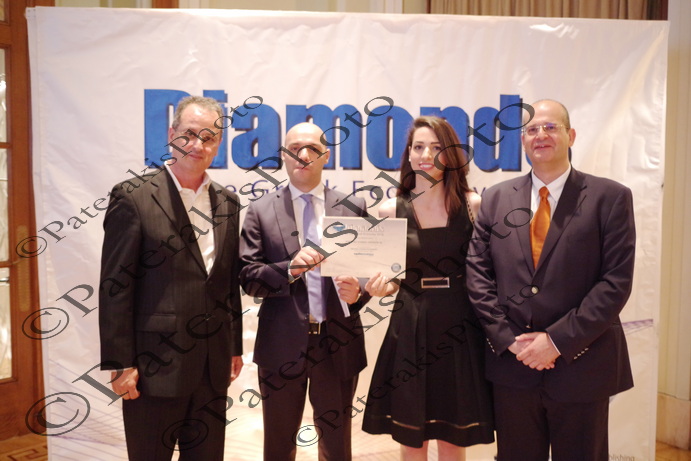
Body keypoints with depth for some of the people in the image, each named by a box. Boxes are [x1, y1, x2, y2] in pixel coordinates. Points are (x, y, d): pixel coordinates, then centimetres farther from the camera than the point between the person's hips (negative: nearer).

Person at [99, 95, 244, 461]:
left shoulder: (227, 202, 7)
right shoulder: (134, 197, -9)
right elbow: (115, 286, -10)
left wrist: (235, 346, 13)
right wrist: (120, 364, -11)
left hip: (213, 366, 5)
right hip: (154, 364, -5)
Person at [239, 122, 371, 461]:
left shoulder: (353, 207, 3)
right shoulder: (261, 211, 1)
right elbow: (248, 277, -4)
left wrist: (358, 290, -17)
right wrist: (290, 269, -21)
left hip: (339, 343, 1)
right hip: (282, 344, 0)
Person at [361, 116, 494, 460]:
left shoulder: (473, 204, -3)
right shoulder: (391, 210, 0)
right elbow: (393, 280, 5)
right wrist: (378, 286, -16)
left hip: (460, 328, 0)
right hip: (410, 329, 1)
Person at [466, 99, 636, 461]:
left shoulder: (610, 198, -3)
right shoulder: (496, 198, 5)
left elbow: (616, 282, -9)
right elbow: (477, 273, 2)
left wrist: (558, 340, -14)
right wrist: (509, 339, -7)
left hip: (581, 367, -2)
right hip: (511, 364, 2)